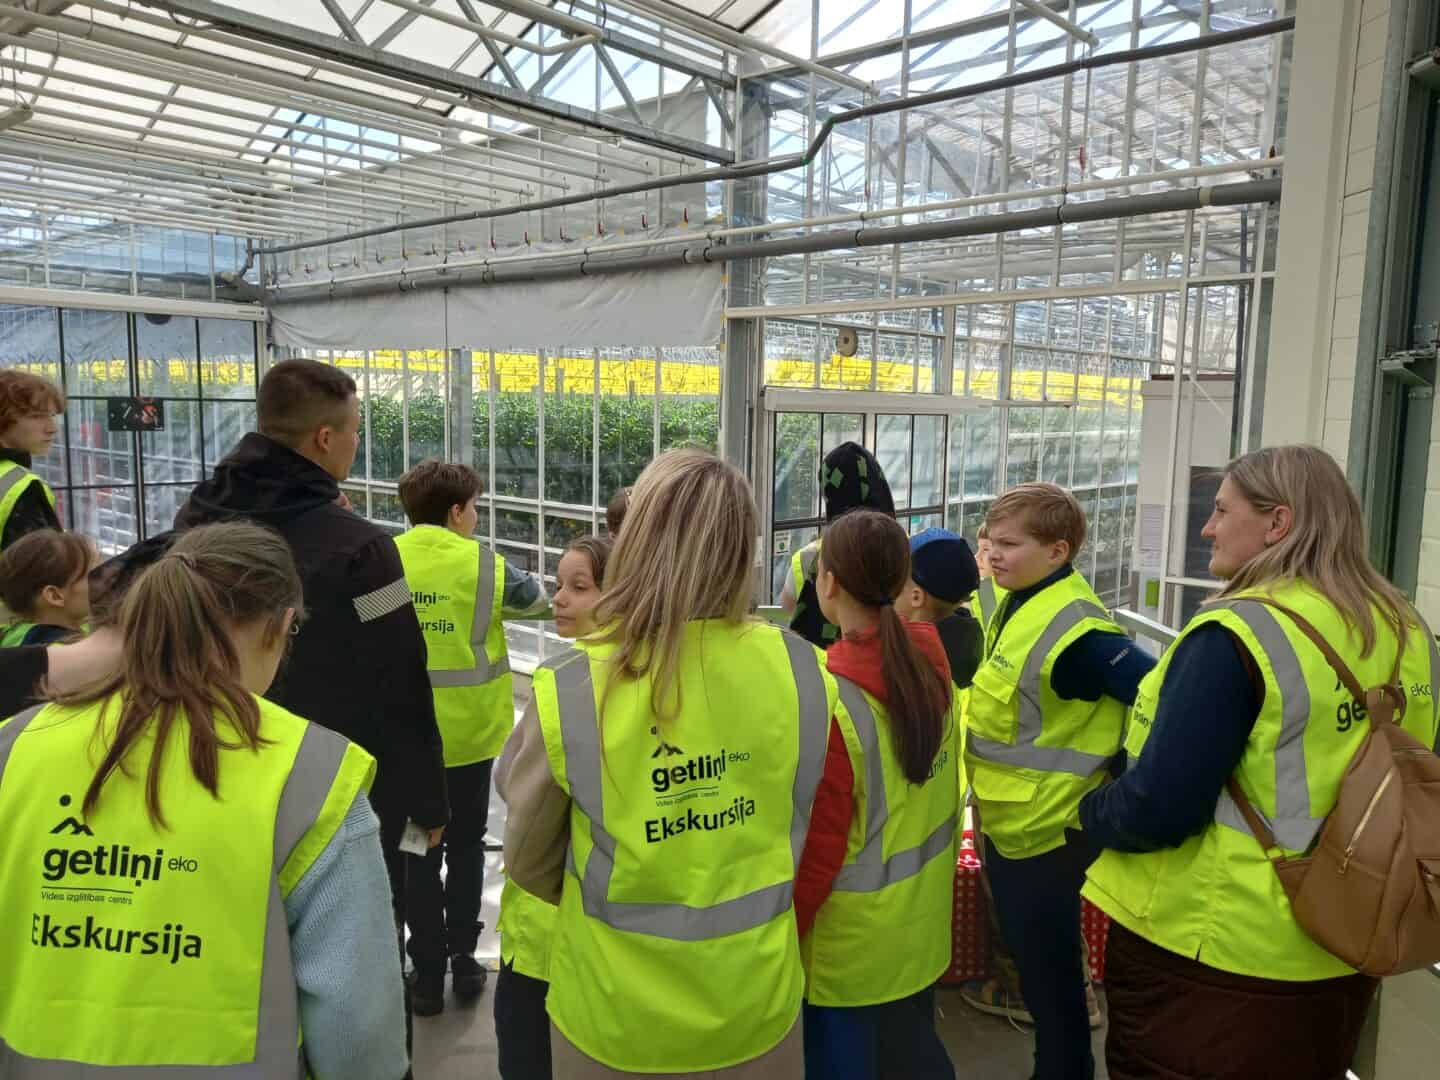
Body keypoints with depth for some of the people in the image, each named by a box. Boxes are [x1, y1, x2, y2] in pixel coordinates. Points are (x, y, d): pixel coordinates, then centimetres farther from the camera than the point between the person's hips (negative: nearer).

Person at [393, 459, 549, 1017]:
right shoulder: (481, 564, -11)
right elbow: (538, 597, 2)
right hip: (469, 731, -1)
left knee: (418, 851, 12)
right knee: (465, 845, 17)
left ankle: (427, 970, 17)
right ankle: (462, 957, 24)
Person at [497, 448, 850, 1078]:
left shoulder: (569, 691, -22)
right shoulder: (798, 671, -18)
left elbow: (528, 861, -4)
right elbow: (817, 832, -1)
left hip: (618, 1015, -1)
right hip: (756, 1000, 2)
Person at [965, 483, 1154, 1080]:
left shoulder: (1073, 628, -26)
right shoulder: (1017, 605, 3)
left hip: (1047, 833, -9)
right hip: (1008, 826, 9)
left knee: (1050, 976, 9)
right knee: (1027, 962, 24)